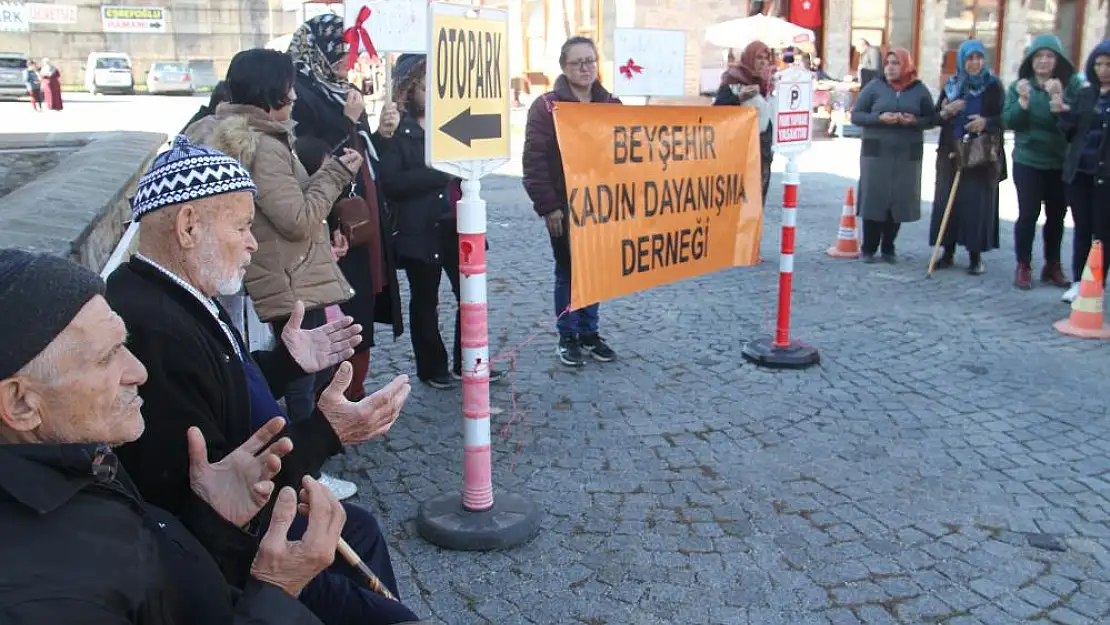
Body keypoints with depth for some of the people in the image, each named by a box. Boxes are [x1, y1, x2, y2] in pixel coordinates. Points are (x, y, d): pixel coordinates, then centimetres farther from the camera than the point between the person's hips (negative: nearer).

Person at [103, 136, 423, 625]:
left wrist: (287, 361, 10)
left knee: (356, 528, 27)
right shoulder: (153, 330, -30)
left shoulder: (170, 296, 0)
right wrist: (324, 435, -28)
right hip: (218, 564, -10)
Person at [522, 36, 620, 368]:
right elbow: (534, 160, -10)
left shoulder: (611, 105, 7)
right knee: (568, 272, 5)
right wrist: (547, 205, -14)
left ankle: (590, 333, 24)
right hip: (565, 207, -4)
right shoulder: (546, 106, -7)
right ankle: (568, 338, 18)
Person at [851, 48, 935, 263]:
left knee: (899, 201, 3)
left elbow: (932, 119, 9)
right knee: (873, 199, -2)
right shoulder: (874, 86, 3)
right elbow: (855, 115, 0)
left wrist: (915, 121, -12)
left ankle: (888, 248, 15)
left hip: (908, 154, 2)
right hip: (876, 152, -1)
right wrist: (879, 118, -16)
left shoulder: (920, 90, 6)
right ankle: (868, 248, 8)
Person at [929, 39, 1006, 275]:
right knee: (948, 201, 2)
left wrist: (986, 122, -20)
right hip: (952, 154, 3)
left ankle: (975, 256, 4)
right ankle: (948, 252, 11)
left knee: (977, 203, -4)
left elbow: (1004, 118, -1)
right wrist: (946, 113, -12)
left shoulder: (994, 86, 0)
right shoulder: (951, 86, 8)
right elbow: (936, 117, 10)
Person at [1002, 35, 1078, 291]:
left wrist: (1058, 98, -23)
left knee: (1057, 214, 8)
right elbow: (1008, 122, -4)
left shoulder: (1070, 84, 0)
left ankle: (1053, 265, 20)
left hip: (1061, 162, 1)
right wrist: (1023, 101, -19)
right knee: (1028, 213, -4)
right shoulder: (1019, 86, 1)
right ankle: (1023, 266, 6)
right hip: (1028, 161, -1)